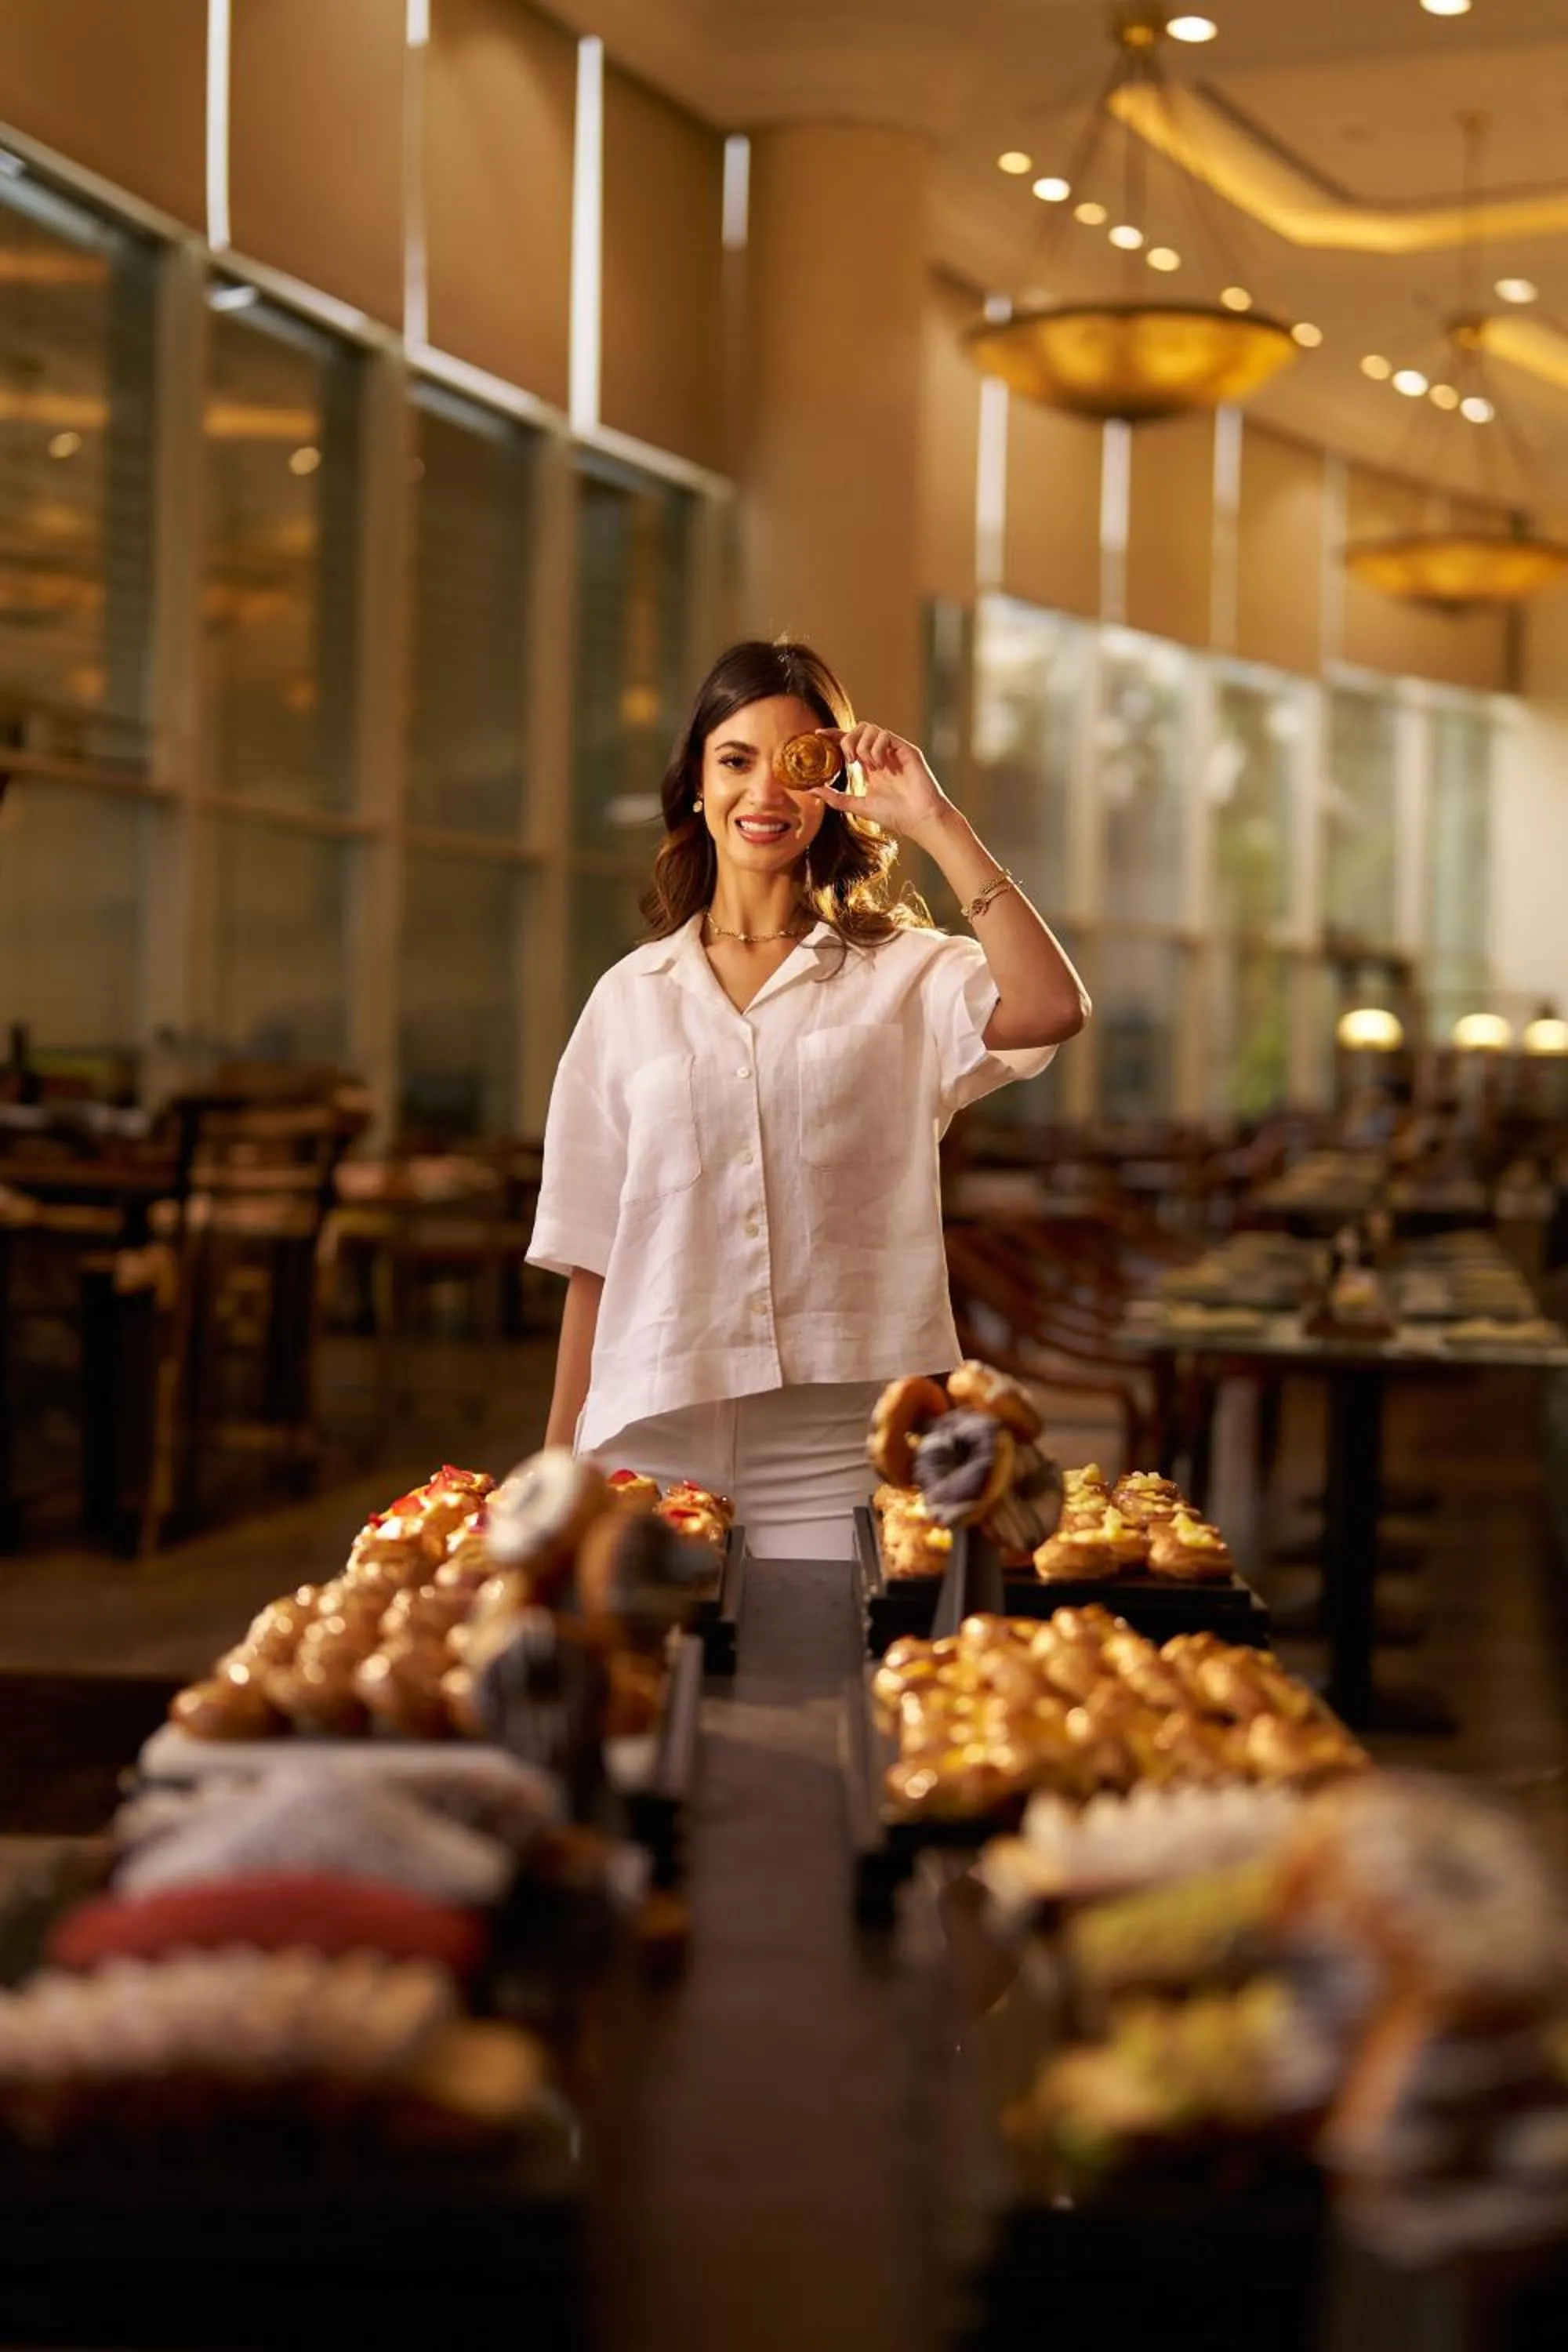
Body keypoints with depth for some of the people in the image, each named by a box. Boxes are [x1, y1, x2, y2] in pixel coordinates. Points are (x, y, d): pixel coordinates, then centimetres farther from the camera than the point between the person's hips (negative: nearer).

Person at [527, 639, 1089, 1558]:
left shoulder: (901, 976, 5)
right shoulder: (631, 998, 12)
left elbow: (1052, 1010, -17)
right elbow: (591, 1258, 12)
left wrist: (938, 822, -12)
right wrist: (556, 1469, 11)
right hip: (656, 1446, 2)